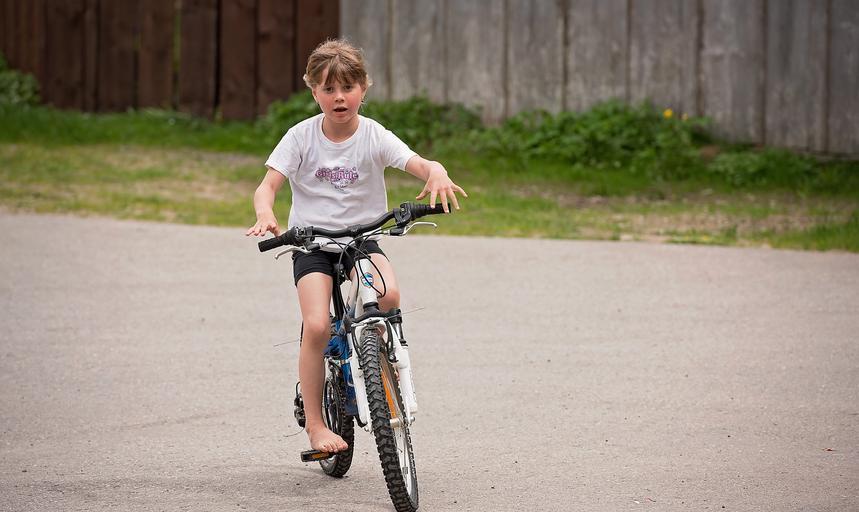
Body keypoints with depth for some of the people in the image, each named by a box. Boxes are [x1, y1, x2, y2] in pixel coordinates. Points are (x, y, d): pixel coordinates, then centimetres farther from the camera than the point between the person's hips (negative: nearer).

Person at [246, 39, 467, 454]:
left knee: (388, 295, -30)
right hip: (311, 242, -1)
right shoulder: (301, 137, -5)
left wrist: (437, 175, -42)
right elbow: (267, 186, -10)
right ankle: (314, 424, -9)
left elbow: (419, 164, -17)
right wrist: (265, 215, -33)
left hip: (362, 238, 1)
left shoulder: (374, 136, -5)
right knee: (317, 326, -21)